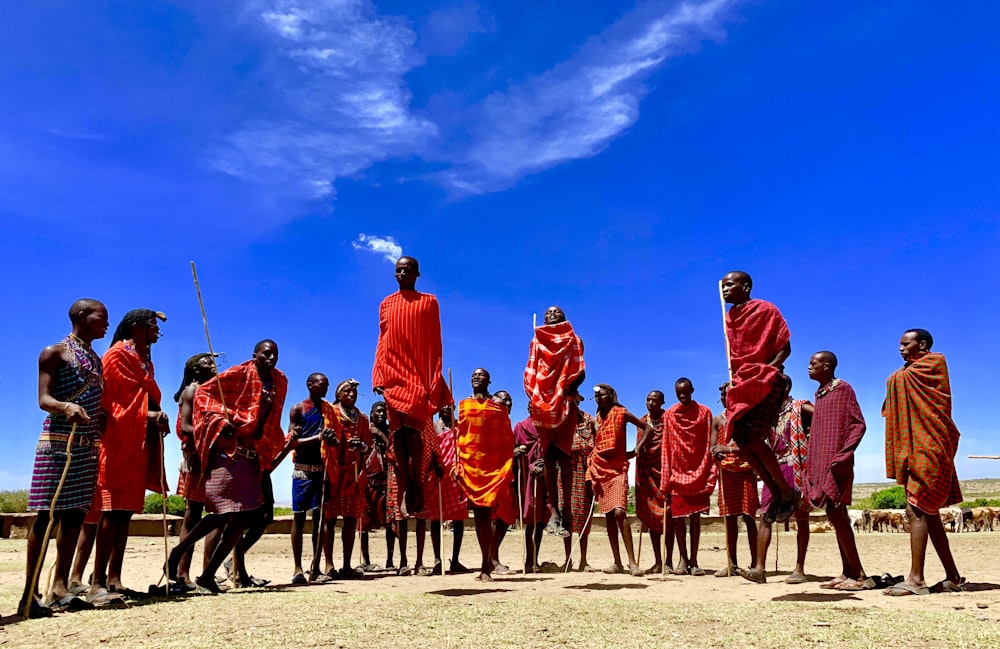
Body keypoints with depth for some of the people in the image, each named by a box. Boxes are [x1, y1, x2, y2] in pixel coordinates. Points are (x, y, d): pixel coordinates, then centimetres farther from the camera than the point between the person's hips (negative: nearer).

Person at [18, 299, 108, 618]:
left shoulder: (96, 359, 19)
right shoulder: (54, 352, -2)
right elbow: (44, 399, -12)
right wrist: (66, 406, -33)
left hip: (89, 444, 7)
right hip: (57, 440, -7)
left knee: (75, 513, 5)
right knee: (49, 514, -7)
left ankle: (60, 587, 10)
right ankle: (30, 592, -3)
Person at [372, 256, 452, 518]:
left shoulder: (429, 302, 6)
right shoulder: (386, 304, 14)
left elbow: (435, 342, 2)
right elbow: (382, 342, 11)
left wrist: (435, 379, -6)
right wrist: (378, 376, 1)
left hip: (419, 373, -3)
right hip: (393, 371, 3)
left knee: (412, 426, -13)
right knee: (399, 430, 0)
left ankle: (416, 485, -4)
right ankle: (404, 487, 3)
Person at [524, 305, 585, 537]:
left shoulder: (573, 340, 13)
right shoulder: (537, 342, 19)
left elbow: (580, 373, 2)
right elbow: (530, 374, 11)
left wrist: (568, 390, -14)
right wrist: (533, 396, -6)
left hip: (565, 403, -2)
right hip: (542, 404, 2)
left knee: (564, 457, -7)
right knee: (549, 459, -3)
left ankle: (563, 510, -9)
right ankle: (553, 510, -6)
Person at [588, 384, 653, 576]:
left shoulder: (621, 413, -1)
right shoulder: (596, 419, 12)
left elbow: (647, 428, 1)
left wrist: (636, 450, -6)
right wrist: (591, 469, 9)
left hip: (617, 467, -5)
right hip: (599, 468, 5)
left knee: (619, 512, -19)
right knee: (608, 515, 5)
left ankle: (632, 562, -17)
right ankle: (617, 562, 10)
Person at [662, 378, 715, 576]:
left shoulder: (704, 412, 2)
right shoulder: (669, 414, 4)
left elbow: (709, 445, 0)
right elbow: (667, 447, 3)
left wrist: (710, 476, -7)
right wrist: (665, 479, -1)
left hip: (698, 472, -1)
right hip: (677, 473, 1)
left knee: (695, 517, 3)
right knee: (678, 517, 1)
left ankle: (693, 560, 8)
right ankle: (683, 560, 9)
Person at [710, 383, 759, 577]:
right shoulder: (717, 420, 9)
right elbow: (712, 448, 0)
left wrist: (728, 449, -25)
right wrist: (716, 453, -23)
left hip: (745, 472, -3)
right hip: (726, 473, 3)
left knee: (748, 516, -6)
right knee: (729, 518, 5)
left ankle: (755, 563, -2)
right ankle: (732, 564, 10)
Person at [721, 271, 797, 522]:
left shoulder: (765, 309, -5)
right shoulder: (729, 317, 14)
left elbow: (785, 348, -6)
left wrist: (769, 368, -18)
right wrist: (733, 378, 5)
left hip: (764, 379, -7)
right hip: (740, 382, 7)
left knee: (754, 440, -17)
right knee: (741, 440, -1)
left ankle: (787, 492, 4)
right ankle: (776, 494, 13)